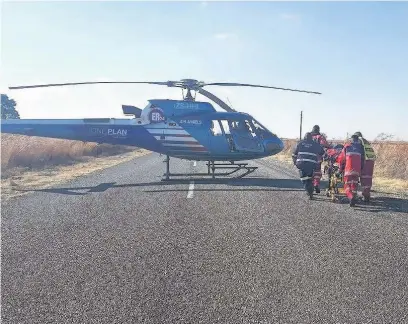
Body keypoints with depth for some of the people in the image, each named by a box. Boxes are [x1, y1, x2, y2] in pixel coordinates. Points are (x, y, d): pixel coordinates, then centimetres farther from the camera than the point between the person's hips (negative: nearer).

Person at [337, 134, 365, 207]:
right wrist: (361, 168, 21)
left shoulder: (346, 146, 6)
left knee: (347, 184, 1)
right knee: (354, 185, 13)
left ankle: (351, 197, -24)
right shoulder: (361, 147, 12)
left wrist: (340, 169, 15)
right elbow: (363, 159, 12)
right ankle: (353, 200, 11)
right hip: (357, 170, 2)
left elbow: (341, 158, 6)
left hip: (348, 169, -2)